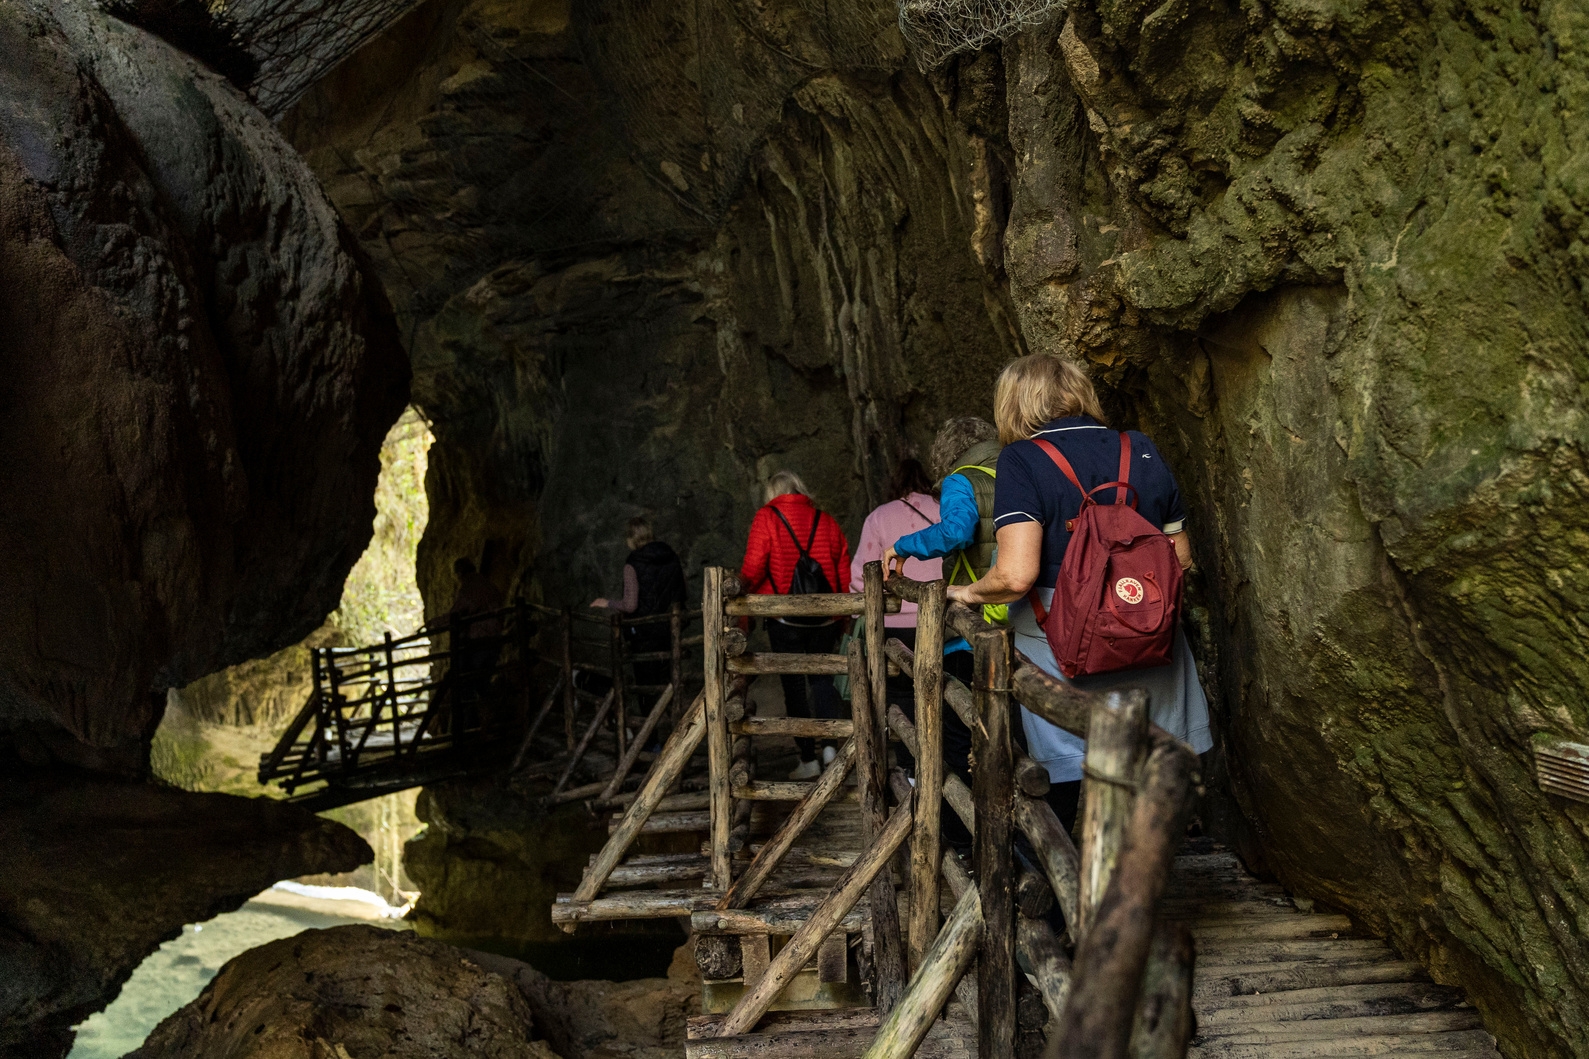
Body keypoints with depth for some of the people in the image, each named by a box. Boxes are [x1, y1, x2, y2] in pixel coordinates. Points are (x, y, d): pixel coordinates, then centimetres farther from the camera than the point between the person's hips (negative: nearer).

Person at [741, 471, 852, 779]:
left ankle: (808, 759, 5)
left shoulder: (766, 519, -4)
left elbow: (753, 568, -13)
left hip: (785, 617, -3)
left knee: (794, 684, 5)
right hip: (824, 616, 3)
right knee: (822, 677, 17)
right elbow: (844, 570, 6)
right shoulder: (826, 521, 6)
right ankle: (830, 740, -1)